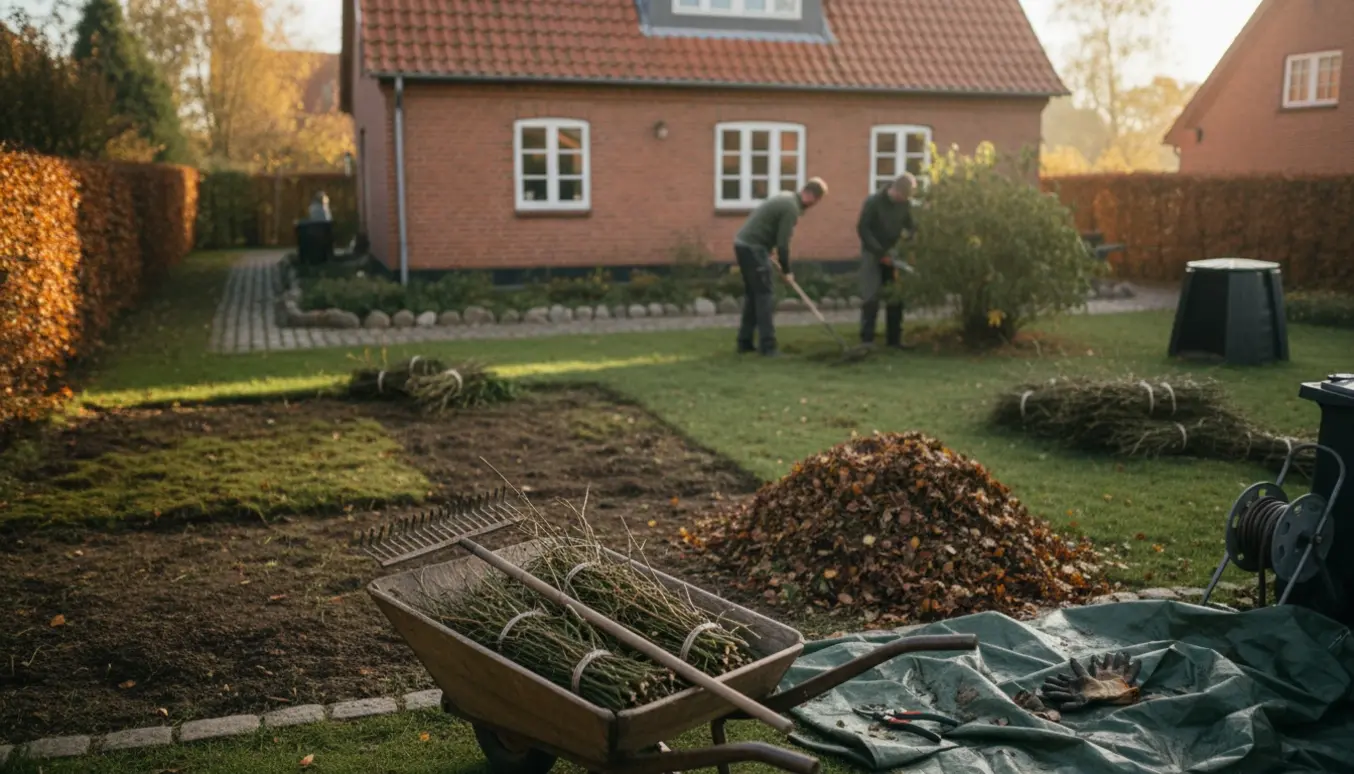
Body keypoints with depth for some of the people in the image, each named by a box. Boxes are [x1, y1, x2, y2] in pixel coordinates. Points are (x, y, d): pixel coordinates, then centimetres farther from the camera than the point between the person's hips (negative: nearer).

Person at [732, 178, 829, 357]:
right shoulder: (792, 208, -15)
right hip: (753, 248, -10)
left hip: (743, 243, 10)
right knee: (765, 297, -7)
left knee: (752, 295, 14)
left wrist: (771, 253, 19)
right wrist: (787, 271, -5)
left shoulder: (787, 197, 15)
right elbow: (783, 243, -15)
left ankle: (745, 342, 17)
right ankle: (767, 346, -7)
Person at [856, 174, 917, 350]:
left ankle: (894, 339, 9)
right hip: (872, 253, -5)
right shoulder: (874, 201, -16)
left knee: (896, 298, 3)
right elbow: (862, 228, -17)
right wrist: (880, 252, -21)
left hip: (892, 253, 5)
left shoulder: (905, 203, -2)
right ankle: (867, 339, -5)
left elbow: (910, 226, 6)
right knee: (871, 297, -9)